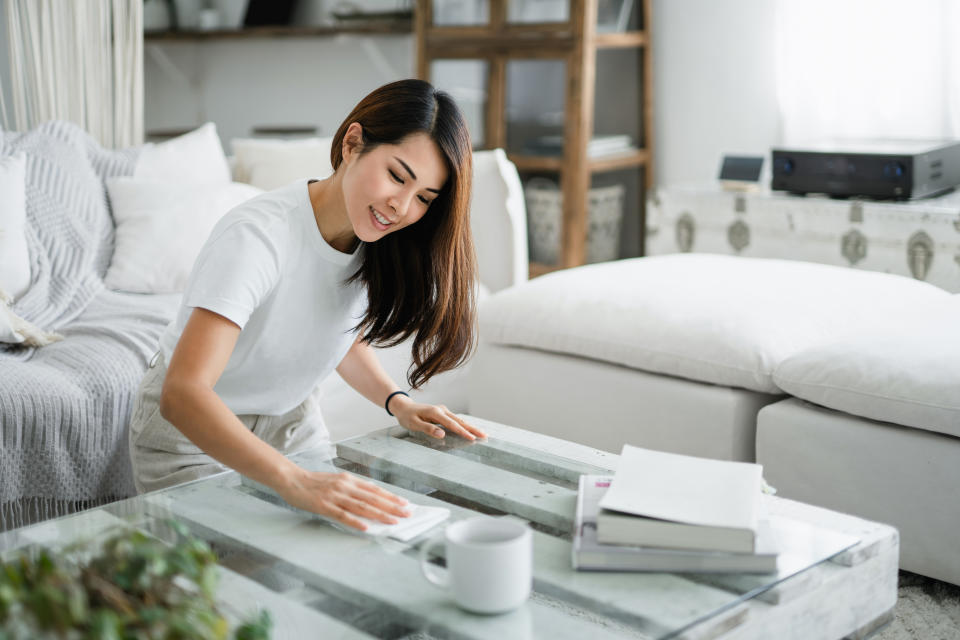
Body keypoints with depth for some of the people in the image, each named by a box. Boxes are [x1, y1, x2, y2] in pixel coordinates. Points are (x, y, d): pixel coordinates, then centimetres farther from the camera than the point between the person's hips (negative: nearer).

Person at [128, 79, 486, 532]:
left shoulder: (375, 241, -12)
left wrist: (397, 402, -8)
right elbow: (182, 394, -45)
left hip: (291, 422, 6)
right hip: (192, 431, -6)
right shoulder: (256, 236, -34)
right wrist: (294, 481, -56)